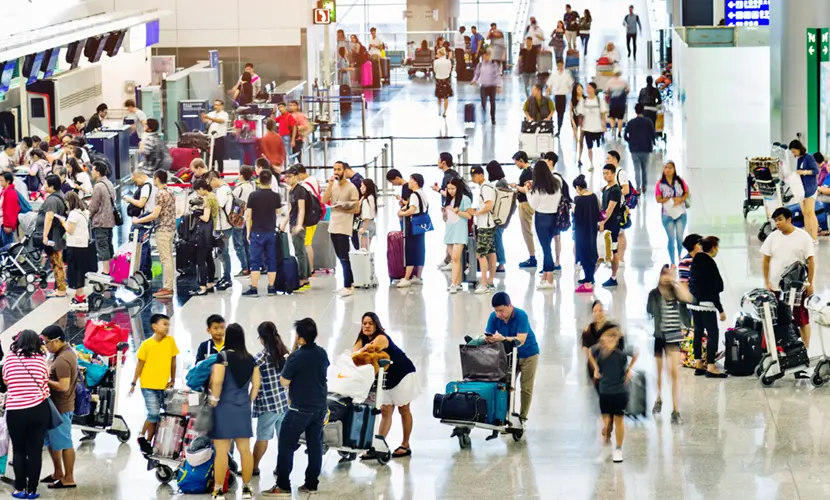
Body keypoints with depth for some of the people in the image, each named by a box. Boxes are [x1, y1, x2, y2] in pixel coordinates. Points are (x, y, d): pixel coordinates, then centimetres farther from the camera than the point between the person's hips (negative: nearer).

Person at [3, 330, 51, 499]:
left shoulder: (9, 358, 2)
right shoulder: (40, 359, -1)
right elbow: (45, 384, 5)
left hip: (14, 411, 0)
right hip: (38, 410, 0)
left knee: (18, 451, 12)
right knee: (35, 451, 6)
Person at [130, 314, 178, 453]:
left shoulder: (171, 341, 0)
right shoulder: (146, 344, -8)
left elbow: (173, 361, 9)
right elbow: (140, 364, -1)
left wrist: (172, 380, 9)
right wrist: (133, 383, 0)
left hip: (163, 386, 4)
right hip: (148, 385, -4)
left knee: (156, 416, 5)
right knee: (153, 413, -13)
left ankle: (148, 442, 15)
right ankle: (142, 436, 8)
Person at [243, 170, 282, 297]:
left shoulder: (253, 195, -7)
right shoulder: (275, 196, -3)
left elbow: (248, 215, -5)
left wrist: (248, 232, 3)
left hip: (257, 233, -2)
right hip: (271, 232, 2)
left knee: (256, 261, 0)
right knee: (271, 261, 7)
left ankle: (253, 289, -3)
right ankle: (271, 288, 7)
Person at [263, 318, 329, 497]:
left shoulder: (296, 357, -20)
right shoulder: (322, 353, 1)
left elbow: (284, 382, -11)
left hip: (300, 409, -7)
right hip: (320, 407, 7)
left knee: (286, 446, -1)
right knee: (315, 445, 12)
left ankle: (283, 486, -3)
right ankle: (311, 484, 15)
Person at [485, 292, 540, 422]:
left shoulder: (521, 315, -29)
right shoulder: (494, 317, -16)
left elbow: (521, 340, -37)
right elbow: (487, 335, -17)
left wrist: (503, 339, -54)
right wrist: (488, 339, -43)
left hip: (528, 354, -4)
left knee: (526, 388, -1)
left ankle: (523, 418, 8)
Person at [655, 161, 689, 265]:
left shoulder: (680, 181, -1)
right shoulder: (660, 184, -7)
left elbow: (687, 193, 4)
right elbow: (658, 199, -9)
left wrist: (681, 199, -15)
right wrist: (671, 199, -18)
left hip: (681, 213, 1)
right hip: (667, 214, -1)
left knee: (680, 237, 2)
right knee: (671, 239, 4)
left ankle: (680, 259, 25)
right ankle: (672, 263, 12)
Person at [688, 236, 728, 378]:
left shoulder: (696, 260, 8)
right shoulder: (710, 263, -16)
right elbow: (713, 290, -17)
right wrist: (720, 310, -14)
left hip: (694, 302, 9)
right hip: (706, 303, -9)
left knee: (698, 332, 13)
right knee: (713, 333, -7)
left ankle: (698, 364, 15)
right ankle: (710, 367, -11)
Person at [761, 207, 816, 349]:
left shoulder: (803, 237, -3)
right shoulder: (772, 237, 5)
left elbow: (810, 261, -3)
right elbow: (766, 260, 9)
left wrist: (810, 283, -7)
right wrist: (766, 282, 2)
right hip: (776, 287, 3)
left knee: (802, 320, 2)